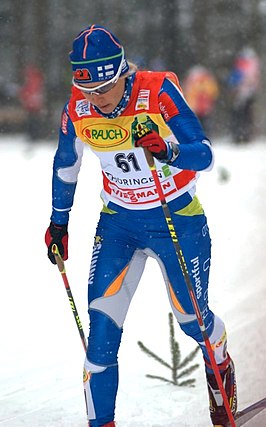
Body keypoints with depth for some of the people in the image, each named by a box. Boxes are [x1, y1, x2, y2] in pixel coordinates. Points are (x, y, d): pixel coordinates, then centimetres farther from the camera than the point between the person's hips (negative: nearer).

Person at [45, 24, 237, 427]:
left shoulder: (159, 92, -24)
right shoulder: (78, 109, -12)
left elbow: (204, 155, -26)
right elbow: (66, 165, 7)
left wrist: (168, 152, -46)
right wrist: (58, 223, 14)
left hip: (178, 220, -2)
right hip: (118, 223, 3)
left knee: (192, 318, 11)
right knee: (102, 326, -10)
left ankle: (220, 367, 45)